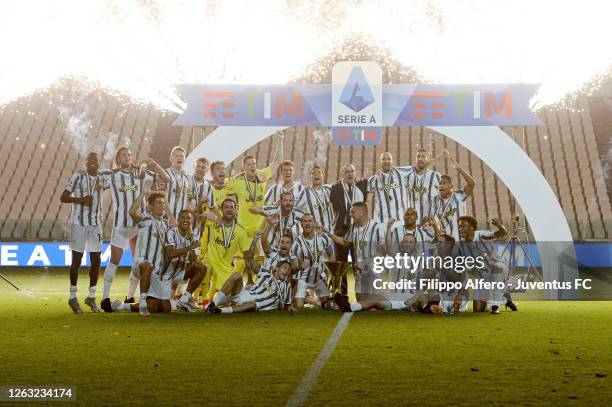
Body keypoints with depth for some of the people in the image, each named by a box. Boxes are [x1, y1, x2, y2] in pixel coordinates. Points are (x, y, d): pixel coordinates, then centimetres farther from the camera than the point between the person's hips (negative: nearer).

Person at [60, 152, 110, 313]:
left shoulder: (102, 179, 6)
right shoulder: (78, 176, -7)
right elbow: (63, 198, -7)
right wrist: (80, 199, -21)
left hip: (96, 223, 5)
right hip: (79, 223, -5)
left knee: (96, 260, 4)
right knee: (77, 259, 0)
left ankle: (91, 297, 16)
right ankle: (73, 297, 11)